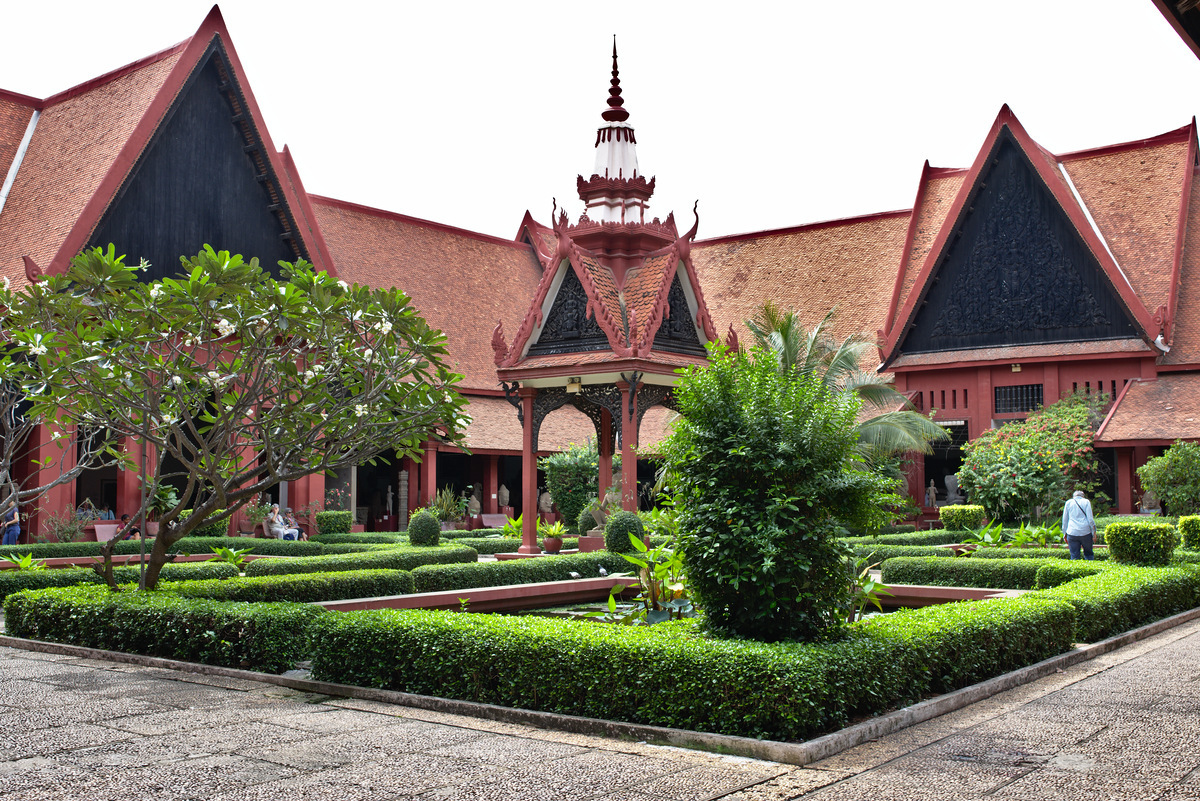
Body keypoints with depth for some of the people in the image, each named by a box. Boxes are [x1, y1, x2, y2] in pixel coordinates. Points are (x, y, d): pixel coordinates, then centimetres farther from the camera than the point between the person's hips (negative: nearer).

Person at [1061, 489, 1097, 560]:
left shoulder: (1068, 503, 12)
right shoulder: (1086, 502, 7)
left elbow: (1064, 520, 13)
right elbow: (1090, 519, 0)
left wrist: (1065, 534, 18)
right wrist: (1094, 532, 3)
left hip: (1072, 532, 1)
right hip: (1085, 532, -1)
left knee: (1074, 556, 0)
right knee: (1088, 554, 10)